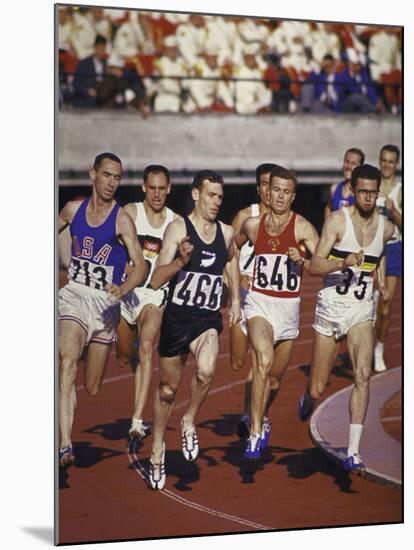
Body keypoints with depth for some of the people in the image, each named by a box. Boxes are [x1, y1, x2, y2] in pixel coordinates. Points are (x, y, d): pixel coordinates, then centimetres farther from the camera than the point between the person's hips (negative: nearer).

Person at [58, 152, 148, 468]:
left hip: (106, 303, -1)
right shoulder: (73, 210, 0)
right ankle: (65, 446, -29)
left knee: (93, 388, 9)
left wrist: (123, 289, -39)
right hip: (74, 296, 1)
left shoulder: (122, 220, -11)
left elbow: (141, 265, -20)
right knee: (68, 363, -26)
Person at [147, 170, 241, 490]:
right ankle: (158, 446, 35)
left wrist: (235, 299, 22)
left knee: (206, 372, -28)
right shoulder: (178, 228, -9)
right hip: (177, 317, -2)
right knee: (168, 389, 12)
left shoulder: (226, 232, 4)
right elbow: (156, 281, -14)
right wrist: (181, 261, -31)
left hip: (208, 319, 2)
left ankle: (189, 421, 0)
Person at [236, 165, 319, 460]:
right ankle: (256, 432, -24)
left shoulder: (302, 227, -8)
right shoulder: (252, 224, 1)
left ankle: (262, 419, 44)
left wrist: (303, 261, -32)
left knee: (275, 376, 15)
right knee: (264, 359, -27)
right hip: (259, 302, 0)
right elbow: (232, 248, 22)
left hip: (288, 306, 1)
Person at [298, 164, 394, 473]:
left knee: (363, 374, -22)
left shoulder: (386, 228, 4)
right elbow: (315, 266, -17)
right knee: (318, 389, 6)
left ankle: (353, 453, -20)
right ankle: (308, 400, 46)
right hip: (331, 306, -2)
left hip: (362, 309, 2)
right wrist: (343, 263, -32)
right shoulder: (337, 220, -9)